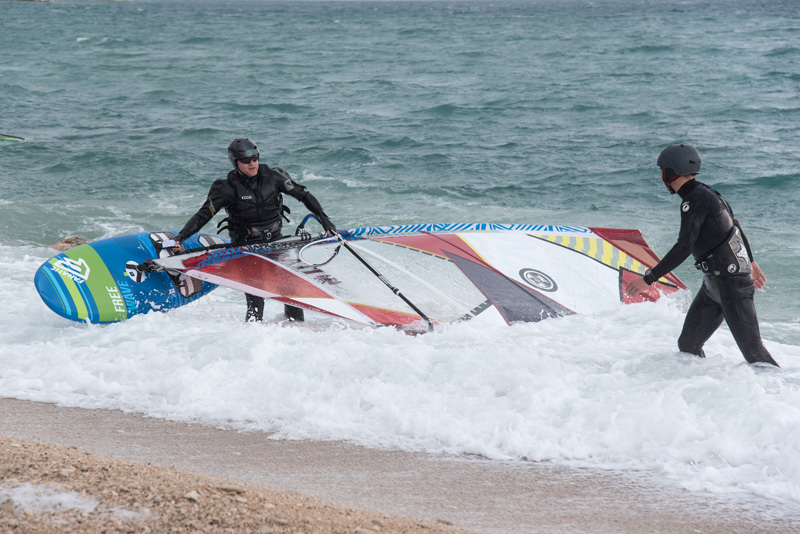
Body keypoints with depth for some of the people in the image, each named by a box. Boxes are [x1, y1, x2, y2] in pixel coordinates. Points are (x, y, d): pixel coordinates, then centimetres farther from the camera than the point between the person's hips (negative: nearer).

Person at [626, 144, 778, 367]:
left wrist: (649, 278, -26)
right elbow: (734, 225, 24)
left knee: (753, 351, -10)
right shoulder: (706, 193, 12)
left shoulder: (694, 201, -19)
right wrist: (749, 261, 37)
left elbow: (684, 247, -27)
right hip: (714, 283, 10)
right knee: (687, 345, 8)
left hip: (732, 284, -10)